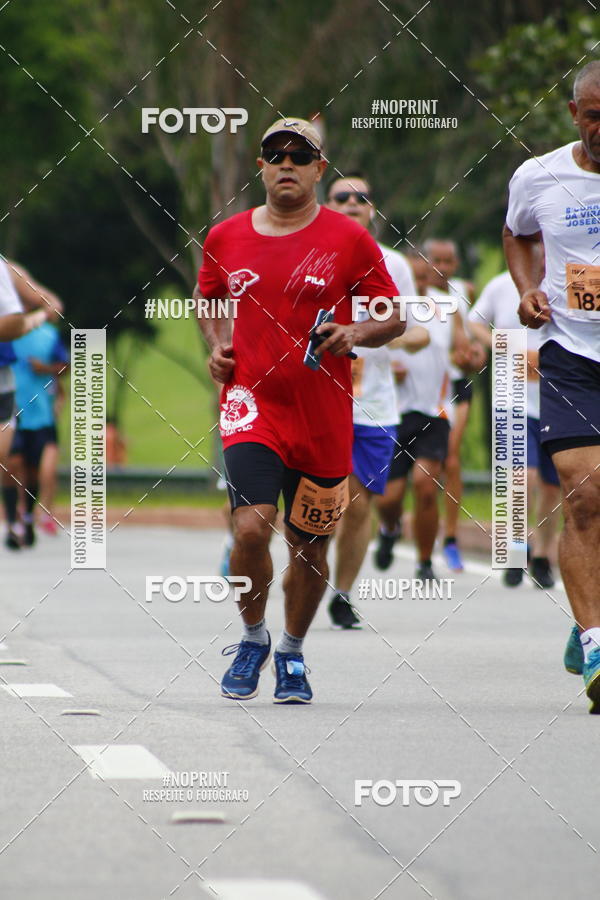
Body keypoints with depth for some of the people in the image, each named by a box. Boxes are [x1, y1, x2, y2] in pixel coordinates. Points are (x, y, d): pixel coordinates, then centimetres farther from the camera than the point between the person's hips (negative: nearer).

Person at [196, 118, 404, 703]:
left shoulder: (349, 239, 0)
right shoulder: (226, 237, 6)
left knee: (309, 548, 9)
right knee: (252, 526, -20)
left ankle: (292, 654, 32)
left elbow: (394, 316, 5)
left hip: (322, 414, 0)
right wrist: (216, 342, 5)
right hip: (251, 404, 0)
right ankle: (252, 640, 5)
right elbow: (206, 298, 24)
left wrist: (357, 334, -15)